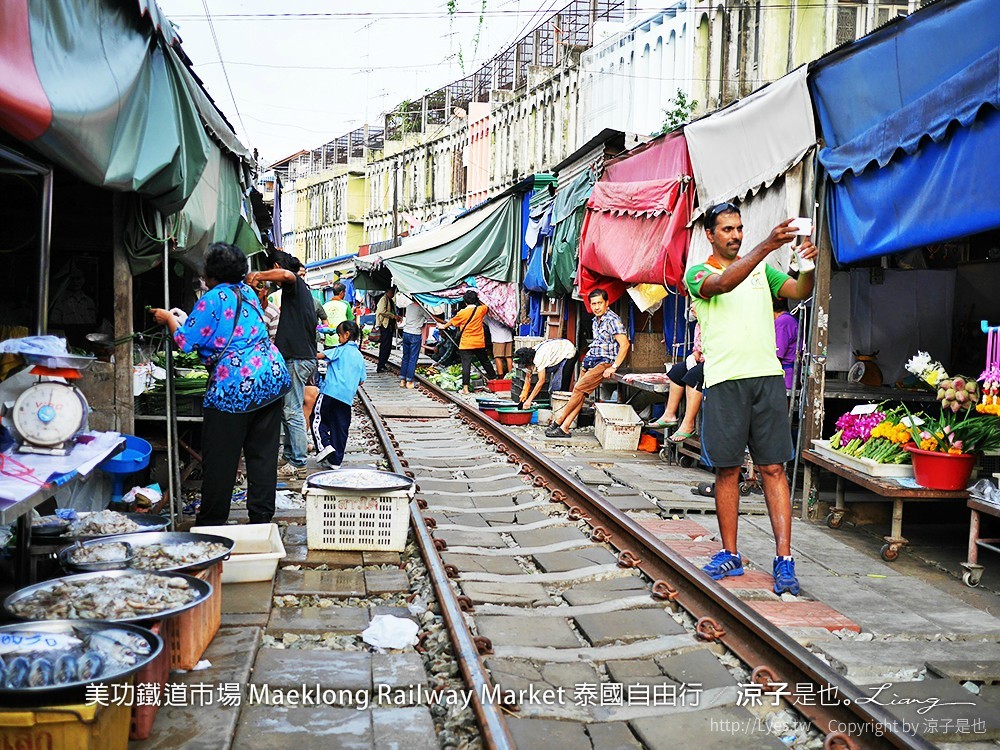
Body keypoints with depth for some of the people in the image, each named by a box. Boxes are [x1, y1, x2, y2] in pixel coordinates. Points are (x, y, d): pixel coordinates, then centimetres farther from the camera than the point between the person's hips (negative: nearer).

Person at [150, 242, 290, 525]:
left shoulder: (212, 299, -9)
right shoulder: (248, 292, 14)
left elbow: (186, 341, -7)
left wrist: (169, 318, 12)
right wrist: (183, 318, 32)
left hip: (234, 388, -7)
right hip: (271, 378, 7)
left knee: (219, 459, 3)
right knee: (263, 454, 11)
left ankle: (210, 523, 11)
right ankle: (261, 517, 16)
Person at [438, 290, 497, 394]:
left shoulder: (462, 313, -8)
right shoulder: (481, 310, -2)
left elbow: (452, 322, 9)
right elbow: (487, 307, 24)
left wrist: (444, 326, 27)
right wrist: (478, 301, 27)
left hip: (466, 344, -3)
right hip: (479, 343, 3)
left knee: (466, 365, -5)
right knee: (485, 362, 19)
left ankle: (465, 388, -9)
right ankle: (494, 380, 31)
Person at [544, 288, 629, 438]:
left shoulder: (612, 320, -12)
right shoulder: (596, 320, 15)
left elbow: (624, 344, -18)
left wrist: (614, 367, -20)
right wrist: (588, 359, 16)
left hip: (604, 362, -8)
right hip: (591, 361, 8)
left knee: (579, 388, -17)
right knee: (580, 394, -3)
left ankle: (559, 421, -9)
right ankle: (564, 427, -8)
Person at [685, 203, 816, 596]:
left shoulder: (761, 269, 17)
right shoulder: (698, 274, 6)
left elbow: (798, 291, 3)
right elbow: (723, 283, -17)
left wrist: (808, 264, -19)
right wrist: (766, 246, -28)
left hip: (767, 375, 2)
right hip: (724, 380, -2)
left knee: (773, 468, -2)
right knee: (727, 470, 4)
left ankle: (784, 559, -3)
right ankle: (730, 554, 17)